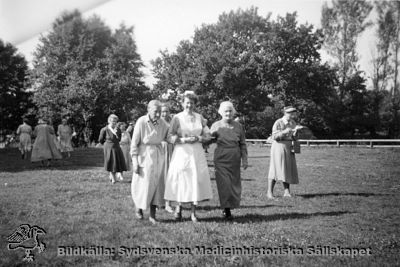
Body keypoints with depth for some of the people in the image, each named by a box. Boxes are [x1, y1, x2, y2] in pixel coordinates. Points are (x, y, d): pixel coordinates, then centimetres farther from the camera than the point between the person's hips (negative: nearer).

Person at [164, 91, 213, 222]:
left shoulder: (199, 117, 9)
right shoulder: (177, 118, 0)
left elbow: (207, 135, 10)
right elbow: (170, 137, -4)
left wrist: (197, 138, -8)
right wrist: (184, 140, -16)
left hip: (197, 153, 3)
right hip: (181, 153, -2)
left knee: (196, 180, 0)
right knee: (181, 180, -4)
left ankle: (193, 212, 9)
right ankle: (178, 206, 18)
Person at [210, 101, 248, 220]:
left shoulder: (238, 126, 7)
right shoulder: (216, 125, 2)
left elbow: (243, 144, 9)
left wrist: (244, 160, 5)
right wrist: (213, 133, -24)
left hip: (234, 159, 2)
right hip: (221, 159, -2)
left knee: (234, 184, 5)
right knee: (224, 184, -6)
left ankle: (229, 208, 20)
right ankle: (226, 210, 1)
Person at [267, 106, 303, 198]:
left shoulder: (293, 123, 10)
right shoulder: (278, 123, -8)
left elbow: (294, 137, 10)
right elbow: (274, 137, -12)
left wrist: (296, 130, -8)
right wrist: (283, 132, -25)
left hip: (289, 148, 6)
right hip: (279, 146, -6)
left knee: (288, 170, 4)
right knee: (276, 169, -9)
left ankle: (287, 192, 9)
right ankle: (270, 192, -4)